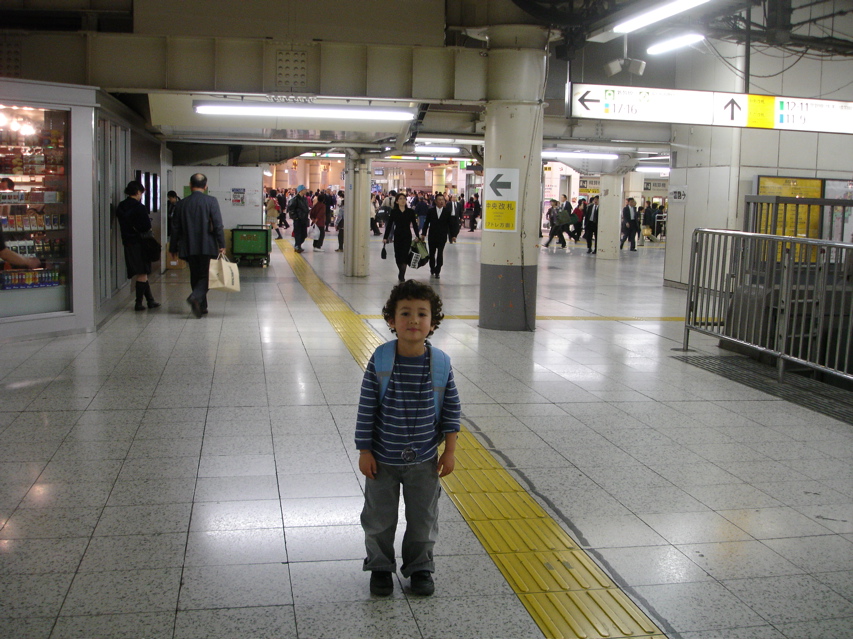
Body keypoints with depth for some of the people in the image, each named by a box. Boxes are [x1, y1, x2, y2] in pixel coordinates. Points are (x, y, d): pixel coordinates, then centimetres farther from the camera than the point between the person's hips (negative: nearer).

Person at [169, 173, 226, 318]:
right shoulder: (211, 201, -6)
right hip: (207, 246, -3)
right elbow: (218, 225, -11)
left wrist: (173, 248, 17)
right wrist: (222, 245, -8)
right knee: (206, 276, 2)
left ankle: (201, 306, 17)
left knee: (195, 276, 14)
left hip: (188, 248, 3)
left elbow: (176, 228, 9)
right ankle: (196, 297, -24)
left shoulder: (181, 204, 5)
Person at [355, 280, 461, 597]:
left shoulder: (440, 363, -10)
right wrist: (364, 451, -8)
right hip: (383, 460, -1)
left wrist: (450, 450, -1)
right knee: (379, 519, 13)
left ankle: (420, 568, 36)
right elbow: (366, 408, -9)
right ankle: (380, 567, 35)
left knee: (423, 520, 14)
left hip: (424, 460, 1)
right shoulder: (380, 361, -15)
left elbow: (452, 408, -1)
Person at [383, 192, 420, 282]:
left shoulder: (410, 212, 1)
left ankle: (402, 275, -8)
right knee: (398, 255, 7)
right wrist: (385, 237, -3)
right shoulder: (393, 212, 0)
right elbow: (389, 225, 1)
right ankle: (401, 273, 26)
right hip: (397, 236, 1)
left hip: (407, 236, -1)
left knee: (405, 255, -9)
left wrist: (417, 236, -4)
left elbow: (414, 224, 3)